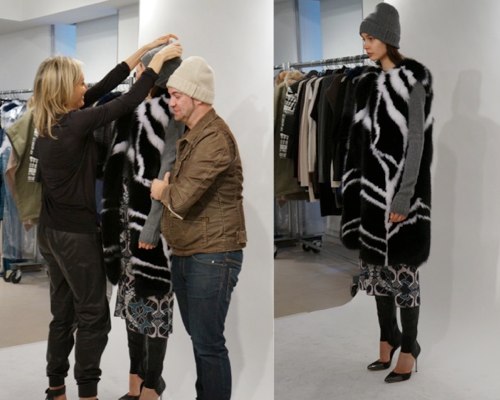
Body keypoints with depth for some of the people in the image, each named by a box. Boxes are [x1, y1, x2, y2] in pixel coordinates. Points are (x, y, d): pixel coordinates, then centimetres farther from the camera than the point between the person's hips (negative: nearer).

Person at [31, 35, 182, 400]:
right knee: (93, 315, 3)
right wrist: (159, 59, -6)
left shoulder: (52, 121, 5)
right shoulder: (74, 123, -19)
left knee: (64, 312, 16)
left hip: (52, 231, 9)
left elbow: (105, 87, 7)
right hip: (76, 232, -8)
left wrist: (145, 48, 8)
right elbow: (128, 102, -16)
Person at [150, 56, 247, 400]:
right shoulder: (193, 135, 16)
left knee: (209, 344, -3)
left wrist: (162, 190, -3)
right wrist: (168, 186, -1)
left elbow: (181, 199, -24)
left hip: (212, 256, -10)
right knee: (198, 339, 17)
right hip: (185, 254, 10)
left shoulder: (214, 137, -18)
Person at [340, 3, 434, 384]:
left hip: (400, 184, -7)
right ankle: (388, 337, 26)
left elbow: (417, 139, -14)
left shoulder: (414, 79, -10)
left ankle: (408, 350, 10)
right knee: (376, 262, 12)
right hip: (373, 182, 7)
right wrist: (360, 185, 11)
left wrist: (404, 195, -18)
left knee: (402, 266, -2)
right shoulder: (370, 81, 10)